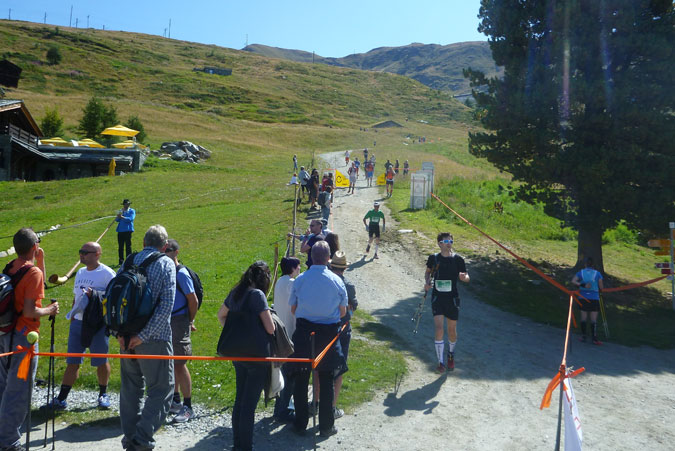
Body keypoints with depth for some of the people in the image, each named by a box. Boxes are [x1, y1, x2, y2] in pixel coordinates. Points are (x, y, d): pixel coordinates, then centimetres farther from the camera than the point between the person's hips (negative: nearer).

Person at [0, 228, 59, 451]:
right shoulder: (33, 272, -17)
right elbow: (29, 311, -22)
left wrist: (40, 262, 18)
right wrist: (50, 310, -6)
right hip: (22, 337, -9)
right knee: (19, 391, 1)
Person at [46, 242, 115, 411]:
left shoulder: (107, 273, -10)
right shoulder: (80, 272, 14)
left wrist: (95, 295, -25)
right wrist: (72, 316, 18)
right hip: (78, 322, 6)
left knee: (101, 362, 7)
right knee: (72, 362, 8)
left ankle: (103, 394, 25)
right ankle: (61, 399, 13)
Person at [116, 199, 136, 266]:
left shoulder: (132, 211, 4)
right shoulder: (121, 211, 19)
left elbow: (130, 219, -12)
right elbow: (117, 220, 9)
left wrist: (122, 217, -22)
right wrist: (118, 216, -10)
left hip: (128, 230, -5)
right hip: (120, 230, 5)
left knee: (128, 246, -6)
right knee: (120, 246, 5)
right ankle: (121, 261, 11)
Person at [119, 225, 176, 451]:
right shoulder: (166, 264, -6)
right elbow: (167, 304, -16)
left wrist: (119, 331, 0)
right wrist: (144, 334, -15)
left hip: (127, 336, 5)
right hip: (154, 338, -5)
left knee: (130, 387, 18)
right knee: (160, 390, 5)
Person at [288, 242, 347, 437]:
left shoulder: (300, 280, -6)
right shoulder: (337, 281, -7)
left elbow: (293, 308, 4)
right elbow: (343, 312, 0)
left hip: (303, 333, 0)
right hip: (328, 333, 0)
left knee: (300, 380, 12)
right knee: (326, 381, 11)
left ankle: (300, 424, 20)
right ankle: (326, 426, 18)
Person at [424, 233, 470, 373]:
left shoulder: (458, 259, -2)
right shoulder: (433, 258, 1)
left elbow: (467, 278, 2)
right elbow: (428, 271, 18)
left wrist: (464, 277, -22)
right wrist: (427, 282, -1)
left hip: (452, 298, 1)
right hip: (437, 297, 0)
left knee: (452, 330, 11)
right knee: (438, 328, -13)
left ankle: (450, 356, 38)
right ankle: (440, 362, -6)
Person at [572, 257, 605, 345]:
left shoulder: (581, 272, 1)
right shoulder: (597, 274, -4)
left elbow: (573, 281, -13)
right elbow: (601, 287, 0)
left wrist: (582, 285, -16)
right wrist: (599, 291, 20)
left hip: (583, 298, 2)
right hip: (594, 298, -2)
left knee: (583, 317, 9)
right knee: (594, 319, 0)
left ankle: (583, 336, 14)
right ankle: (594, 338, -2)